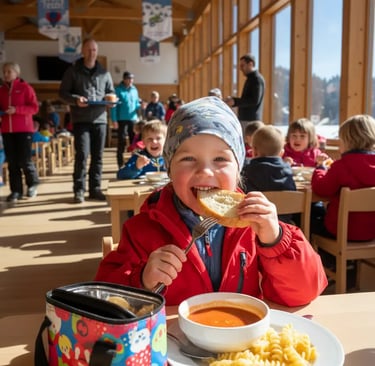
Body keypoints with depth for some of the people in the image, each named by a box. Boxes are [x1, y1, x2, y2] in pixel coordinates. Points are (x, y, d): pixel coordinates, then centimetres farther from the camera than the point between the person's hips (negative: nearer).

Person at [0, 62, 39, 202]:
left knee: (25, 160, -6)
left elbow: (34, 108, -7)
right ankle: (16, 190, 10)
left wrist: (16, 109, -17)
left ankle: (32, 183, 19)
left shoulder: (25, 87, -1)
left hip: (24, 129, -4)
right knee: (12, 162, 4)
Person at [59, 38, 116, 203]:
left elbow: (111, 92, 18)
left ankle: (95, 188, 13)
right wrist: (75, 100, -18)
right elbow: (63, 92, 1)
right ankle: (79, 189, 1)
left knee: (97, 156, 5)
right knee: (82, 155, -9)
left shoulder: (104, 72, 13)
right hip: (81, 120, -3)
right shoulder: (72, 71, 4)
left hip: (100, 119, 3)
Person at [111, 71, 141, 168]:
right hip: (122, 120, -5)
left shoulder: (134, 90, 12)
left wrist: (140, 106, -6)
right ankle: (121, 166, 5)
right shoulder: (118, 89, -5)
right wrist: (114, 120, -14)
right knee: (121, 143, -1)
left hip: (133, 119, 5)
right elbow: (114, 105, -8)